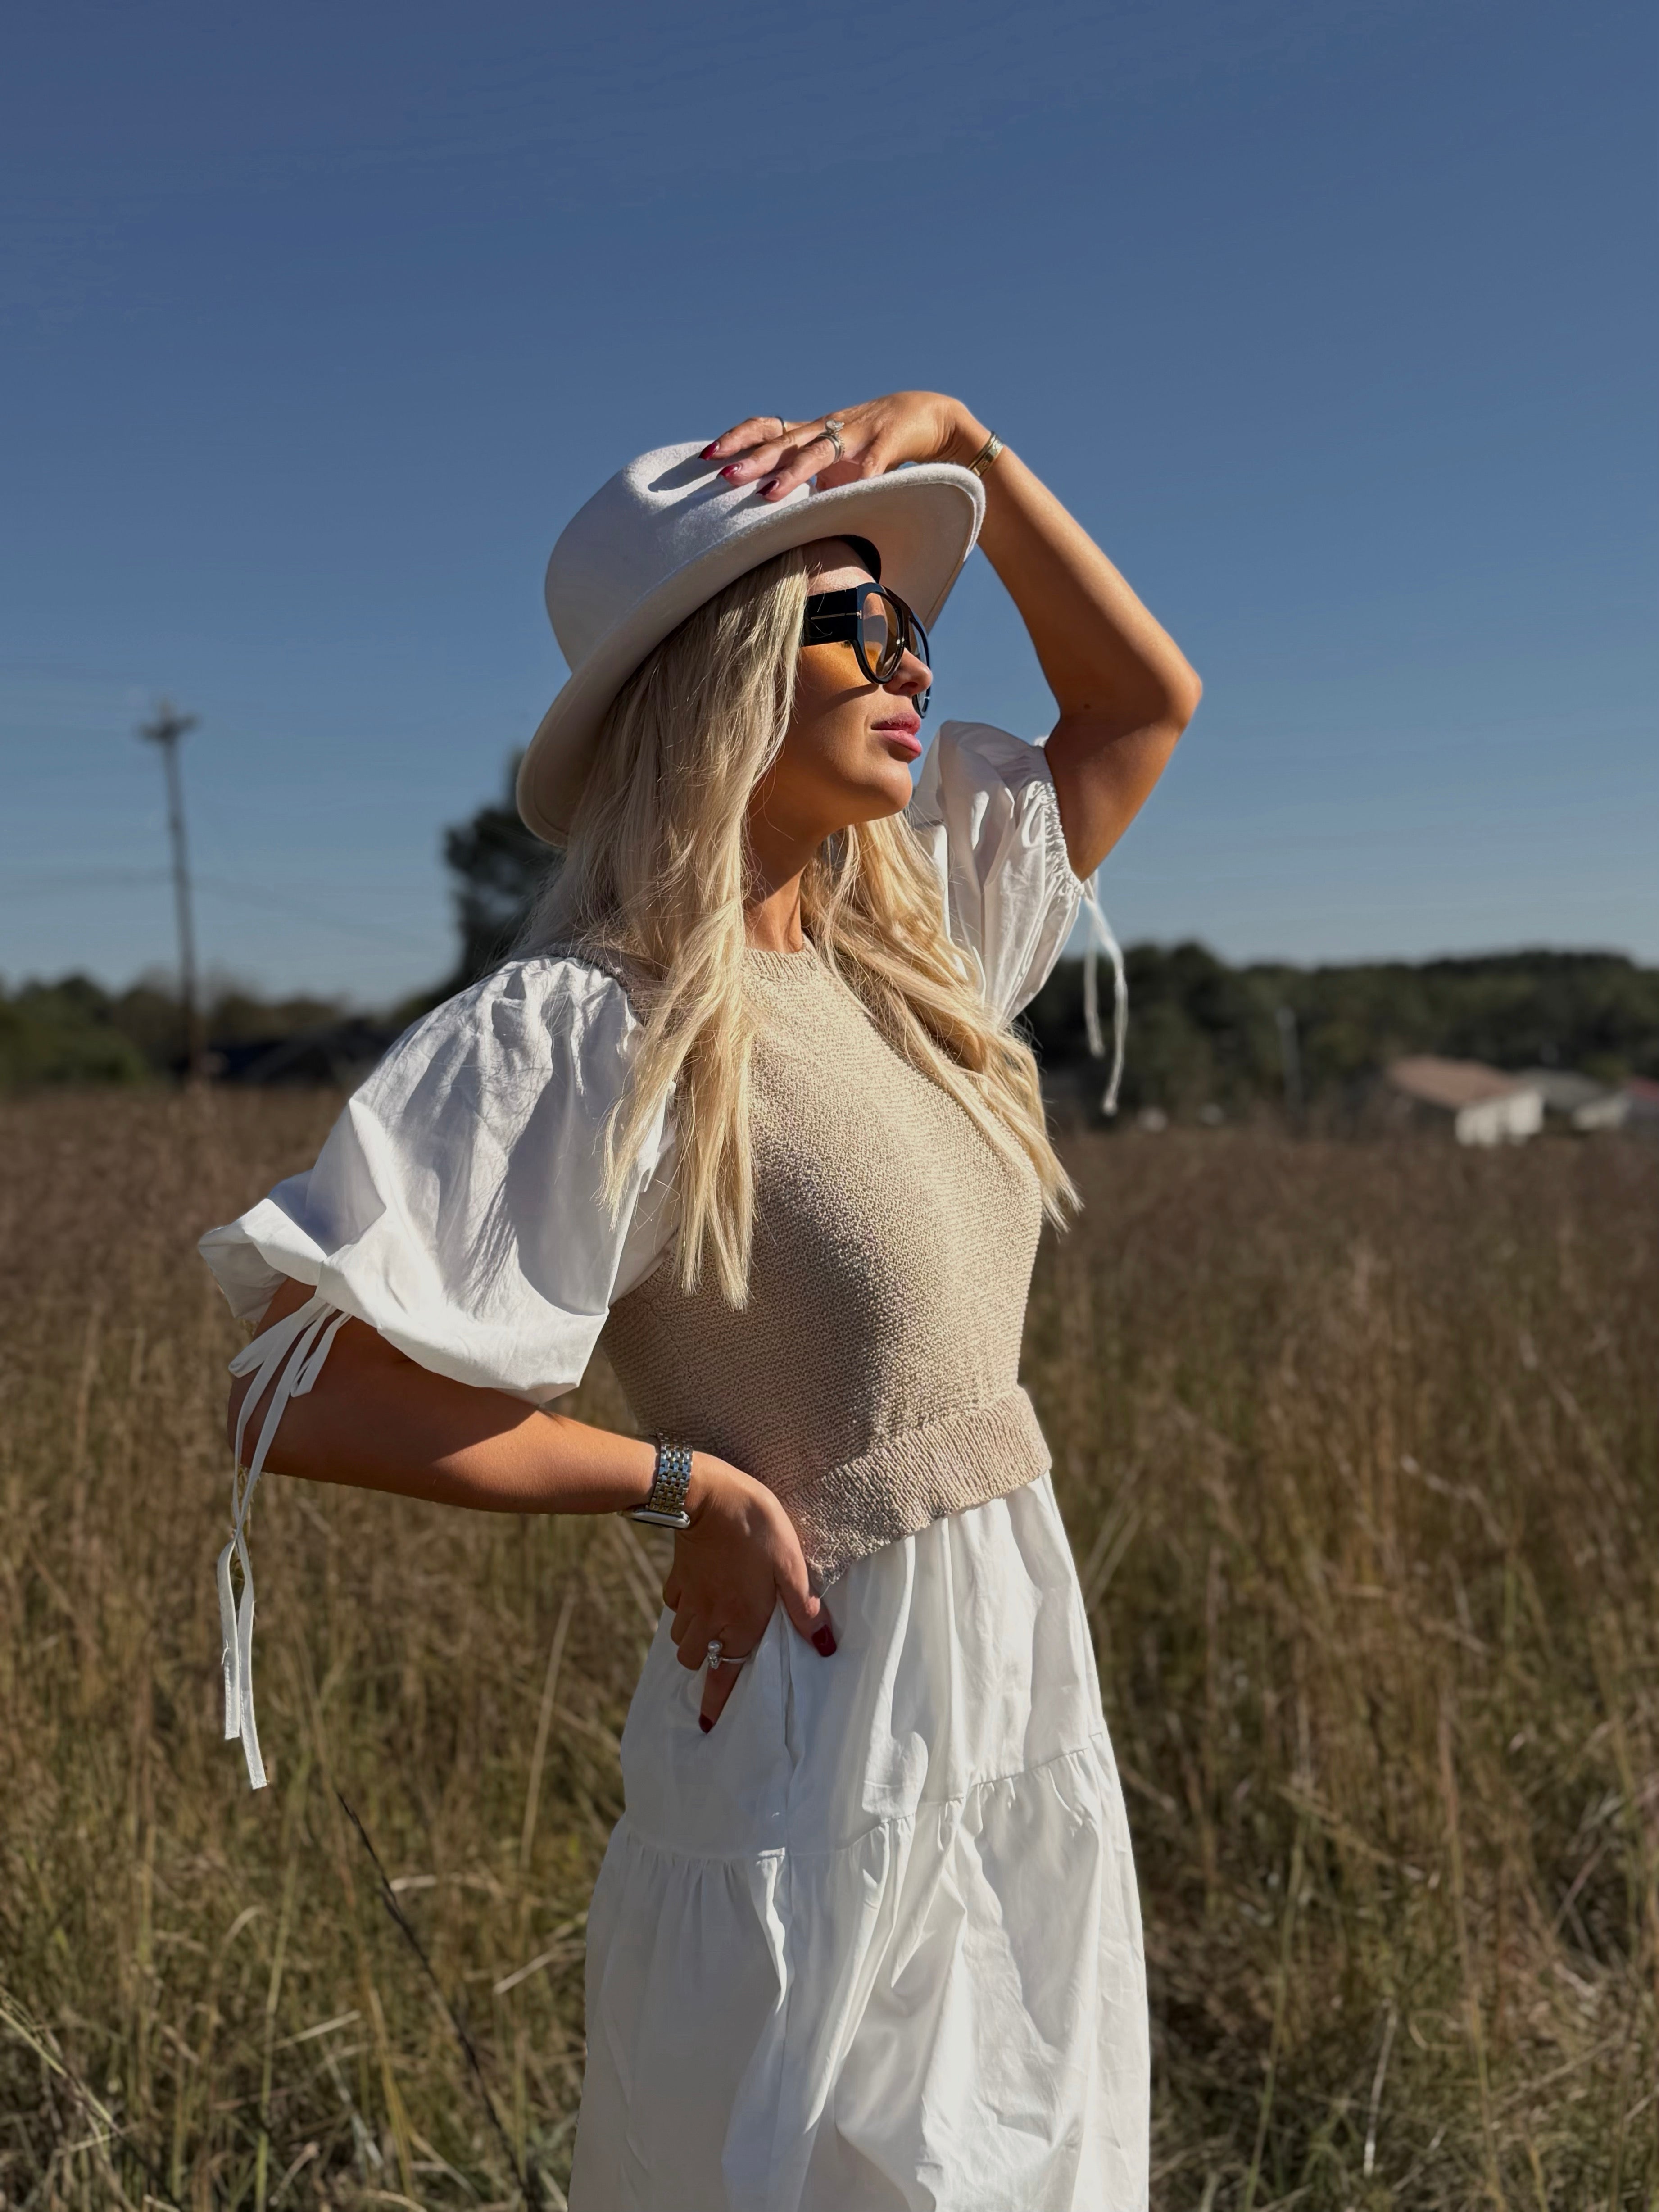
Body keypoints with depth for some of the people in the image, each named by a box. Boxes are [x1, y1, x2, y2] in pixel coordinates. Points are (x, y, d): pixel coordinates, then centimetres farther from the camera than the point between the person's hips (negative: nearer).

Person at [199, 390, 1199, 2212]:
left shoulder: (906, 941, 3)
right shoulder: (592, 1029, -19)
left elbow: (1146, 699, 12)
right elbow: (296, 1393, -24)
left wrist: (960, 445, 2)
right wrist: (679, 1483, -15)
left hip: (1030, 1708, 7)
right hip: (830, 1736, -7)